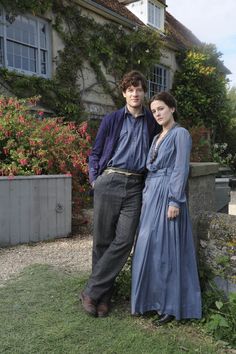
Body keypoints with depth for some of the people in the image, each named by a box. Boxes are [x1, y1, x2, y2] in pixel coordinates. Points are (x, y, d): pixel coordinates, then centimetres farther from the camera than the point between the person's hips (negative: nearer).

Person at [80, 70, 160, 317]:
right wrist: (94, 179, 1)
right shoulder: (111, 120, 10)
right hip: (109, 182, -1)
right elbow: (95, 153, 12)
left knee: (124, 240, -9)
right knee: (102, 240, 2)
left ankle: (92, 292, 4)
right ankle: (103, 296, 16)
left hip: (135, 186, 1)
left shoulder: (153, 123, 13)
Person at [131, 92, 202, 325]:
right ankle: (153, 300, 21)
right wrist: (146, 197, 16)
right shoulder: (157, 137, 19)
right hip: (152, 195, 8)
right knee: (149, 249, 9)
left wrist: (175, 201, -18)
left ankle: (171, 306, 9)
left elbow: (181, 169, -12)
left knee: (166, 249, -5)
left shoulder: (180, 133, -4)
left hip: (167, 196, -8)